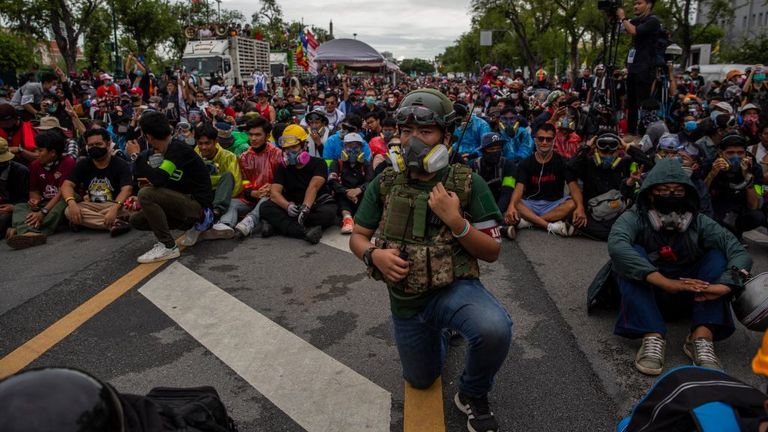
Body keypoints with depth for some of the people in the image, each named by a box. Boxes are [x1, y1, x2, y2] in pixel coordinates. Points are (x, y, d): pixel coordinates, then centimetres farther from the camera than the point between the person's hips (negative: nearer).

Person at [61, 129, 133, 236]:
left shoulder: (121, 165, -4)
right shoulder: (83, 164, 9)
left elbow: (126, 189, -18)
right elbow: (67, 185, -2)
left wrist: (114, 208, -38)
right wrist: (71, 202, -26)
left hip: (112, 206, -4)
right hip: (89, 206, 4)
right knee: (69, 211, -29)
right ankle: (115, 223, -35)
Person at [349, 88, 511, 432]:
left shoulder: (468, 183, -11)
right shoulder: (385, 184, -4)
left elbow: (492, 252, -9)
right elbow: (357, 237, 4)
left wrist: (456, 221, -25)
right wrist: (374, 254, -19)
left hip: (455, 288, -3)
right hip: (405, 301, 3)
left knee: (495, 329, -36)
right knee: (421, 381, 20)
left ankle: (472, 396, -3)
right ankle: (439, 333, 51)